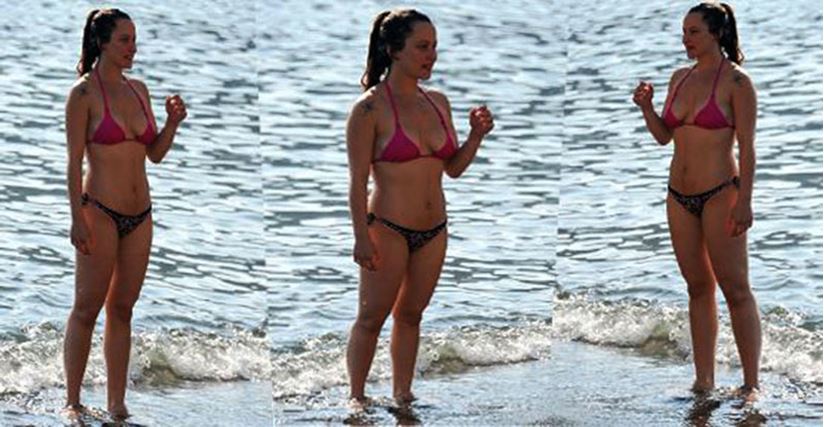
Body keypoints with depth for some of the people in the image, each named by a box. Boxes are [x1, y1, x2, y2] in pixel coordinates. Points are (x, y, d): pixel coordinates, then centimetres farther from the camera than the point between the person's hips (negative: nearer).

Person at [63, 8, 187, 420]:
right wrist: (78, 218, -16)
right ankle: (72, 401, 4)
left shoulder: (138, 89, 12)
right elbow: (74, 161, -10)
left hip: (139, 215, 6)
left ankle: (117, 404, 13)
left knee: (122, 309, 9)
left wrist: (172, 123, -1)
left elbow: (155, 154, 17)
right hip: (100, 213, -6)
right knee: (87, 309, -3)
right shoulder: (84, 93, -7)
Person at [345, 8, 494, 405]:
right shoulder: (370, 108, -12)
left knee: (410, 315, 14)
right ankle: (356, 399, 9)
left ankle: (402, 395, 22)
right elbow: (358, 180, -12)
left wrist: (476, 136, -3)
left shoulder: (438, 102, 7)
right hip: (388, 230, -6)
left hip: (433, 231, 6)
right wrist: (362, 237, -17)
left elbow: (454, 168, 15)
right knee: (371, 318, 0)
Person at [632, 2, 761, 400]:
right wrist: (646, 107, -1)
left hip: (719, 195, -7)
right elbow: (664, 135, 17)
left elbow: (747, 147, -11)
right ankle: (704, 382, 13)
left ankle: (751, 384, -2)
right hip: (680, 197, 7)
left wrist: (744, 201, -17)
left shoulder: (736, 82, -9)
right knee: (698, 289, 10)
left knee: (735, 289, -5)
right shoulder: (680, 77, 11)